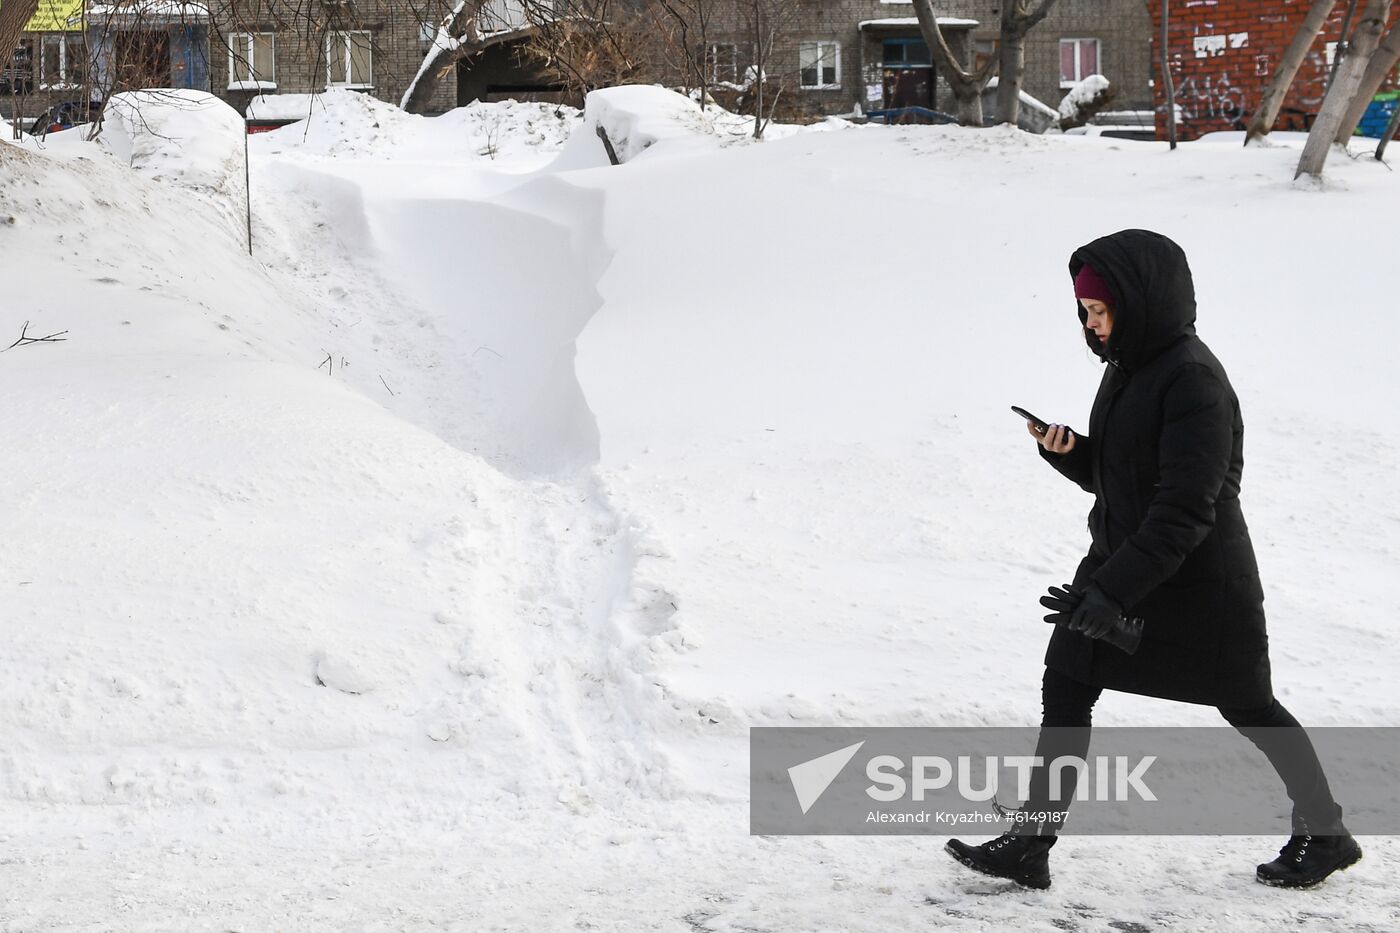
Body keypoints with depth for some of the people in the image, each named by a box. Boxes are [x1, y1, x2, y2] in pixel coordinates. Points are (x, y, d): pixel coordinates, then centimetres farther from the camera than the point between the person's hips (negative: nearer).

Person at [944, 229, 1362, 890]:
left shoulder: (1194, 379, -21)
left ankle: (1327, 834, 26)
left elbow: (1186, 509, -26)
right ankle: (1031, 844, 3)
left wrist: (1115, 589, -30)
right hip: (1120, 559, 8)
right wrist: (1067, 451, -6)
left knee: (1246, 706, 7)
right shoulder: (1127, 366, 7)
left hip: (1197, 580, -8)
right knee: (1065, 692, 0)